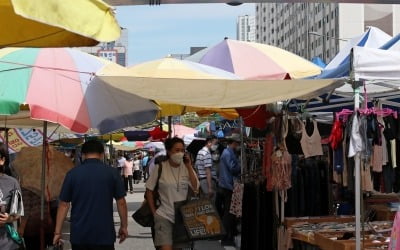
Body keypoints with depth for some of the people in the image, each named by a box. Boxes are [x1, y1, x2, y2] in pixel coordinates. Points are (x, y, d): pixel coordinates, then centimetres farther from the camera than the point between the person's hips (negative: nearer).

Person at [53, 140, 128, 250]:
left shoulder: (72, 174, 0)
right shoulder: (112, 173, -2)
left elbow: (64, 204, 0)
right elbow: (121, 202, 0)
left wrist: (57, 232, 4)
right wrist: (124, 226, 11)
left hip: (79, 234, 1)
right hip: (104, 234, -1)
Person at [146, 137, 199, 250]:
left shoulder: (187, 167, 1)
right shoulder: (160, 167, -8)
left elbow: (195, 188, -10)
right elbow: (149, 190, -1)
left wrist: (189, 166, -13)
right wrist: (154, 212, -4)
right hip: (164, 216, -4)